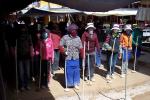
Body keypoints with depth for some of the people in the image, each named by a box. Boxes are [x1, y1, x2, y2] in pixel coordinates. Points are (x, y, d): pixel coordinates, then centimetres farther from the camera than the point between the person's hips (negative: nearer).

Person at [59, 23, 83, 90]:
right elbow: (60, 46, 0)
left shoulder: (78, 38, 4)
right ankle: (69, 84, 19)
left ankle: (76, 84, 22)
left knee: (76, 71, 7)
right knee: (69, 71, 4)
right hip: (68, 58, -2)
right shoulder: (65, 37, -3)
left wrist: (82, 56, 5)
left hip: (76, 58, 3)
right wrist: (64, 52, -8)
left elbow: (81, 48, 7)